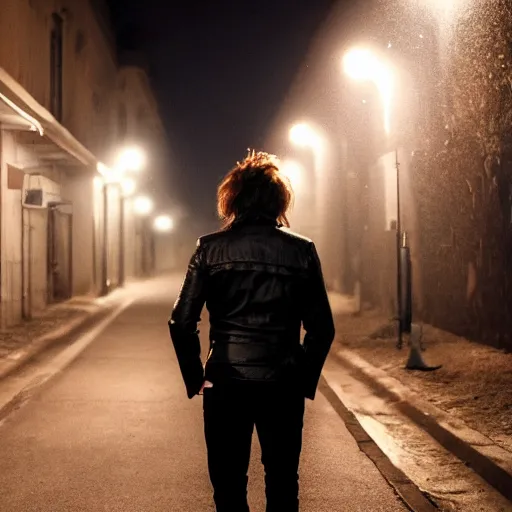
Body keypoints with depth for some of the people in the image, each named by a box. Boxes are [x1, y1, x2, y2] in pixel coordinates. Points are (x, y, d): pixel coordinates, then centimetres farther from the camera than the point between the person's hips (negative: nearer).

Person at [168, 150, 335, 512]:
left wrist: (195, 378, 3)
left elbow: (182, 322, -7)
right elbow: (322, 327, -1)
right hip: (283, 384, 1)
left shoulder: (211, 249, -3)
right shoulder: (301, 250, -1)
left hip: (226, 383, 0)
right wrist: (305, 381, 9)